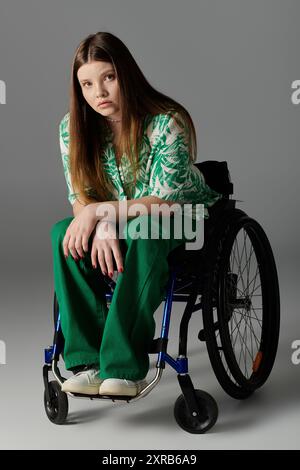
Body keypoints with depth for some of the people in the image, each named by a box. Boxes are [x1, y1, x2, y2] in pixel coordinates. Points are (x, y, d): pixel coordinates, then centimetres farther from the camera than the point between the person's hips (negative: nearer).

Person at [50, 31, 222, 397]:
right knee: (64, 236, -25)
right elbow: (80, 197, -7)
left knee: (143, 234, -38)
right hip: (123, 224, 5)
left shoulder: (167, 123, -21)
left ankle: (124, 368, -38)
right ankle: (88, 363, -28)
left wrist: (101, 211, -31)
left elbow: (165, 202, -23)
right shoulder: (72, 128, -6)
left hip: (181, 220, -4)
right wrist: (103, 227, -29)